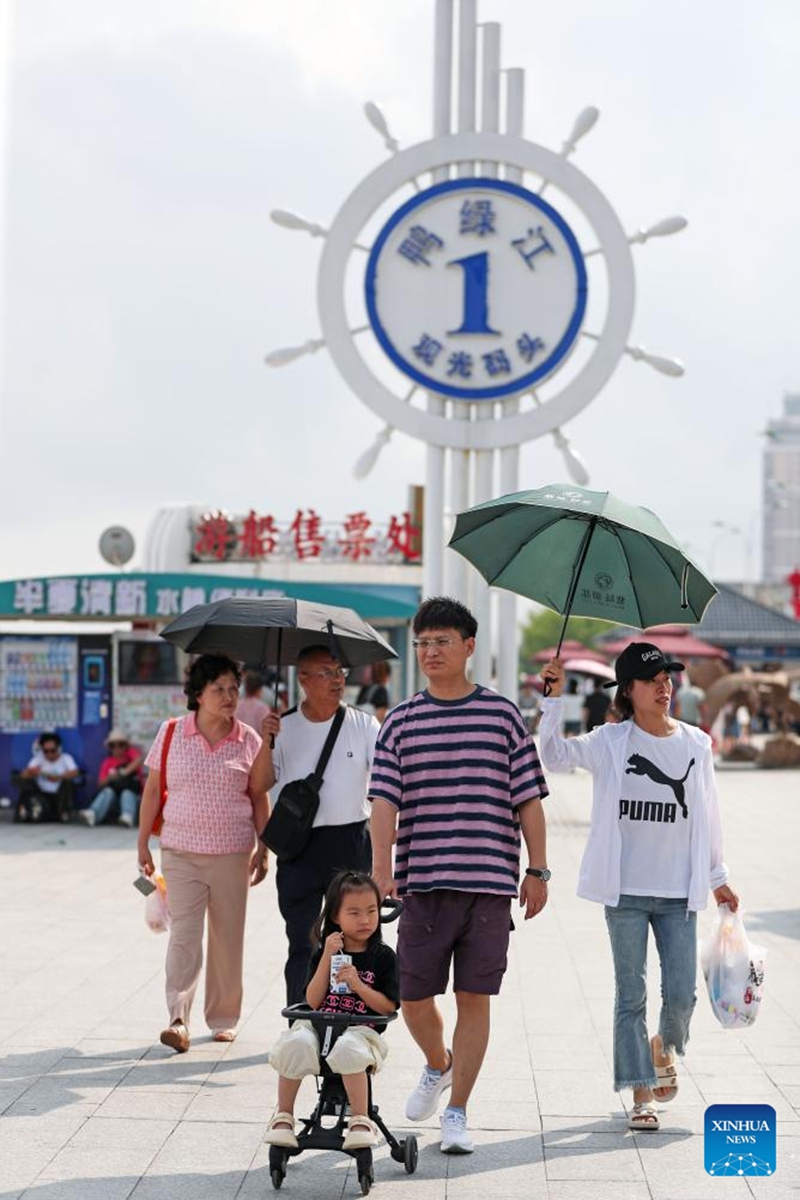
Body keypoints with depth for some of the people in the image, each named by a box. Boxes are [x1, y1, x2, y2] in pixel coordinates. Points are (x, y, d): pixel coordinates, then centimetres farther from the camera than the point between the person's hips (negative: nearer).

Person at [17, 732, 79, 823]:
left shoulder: (66, 758, 0)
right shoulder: (38, 759, 3)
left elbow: (75, 773, -19)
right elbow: (23, 775, -10)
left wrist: (59, 777, -38)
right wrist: (31, 773, -35)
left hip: (60, 795, 0)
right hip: (42, 794, 0)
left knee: (68, 782, -28)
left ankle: (65, 813, -20)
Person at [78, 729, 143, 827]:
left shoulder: (131, 752, 1)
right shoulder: (107, 762, 9)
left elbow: (139, 760, -24)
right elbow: (100, 784, 2)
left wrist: (125, 772, -35)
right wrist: (109, 778, -20)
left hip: (131, 791, -2)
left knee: (127, 793, -33)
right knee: (108, 791, -27)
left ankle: (127, 817, -61)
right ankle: (91, 813, -51)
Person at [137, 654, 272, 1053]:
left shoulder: (248, 740, 2)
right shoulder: (171, 735, 1)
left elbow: (258, 797, 9)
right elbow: (152, 791, 6)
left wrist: (263, 849, 6)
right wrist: (143, 844, 5)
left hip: (233, 853, 1)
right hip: (181, 852, -1)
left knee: (228, 937, 6)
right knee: (184, 933, -10)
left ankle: (223, 1019, 18)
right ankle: (178, 1019, -13)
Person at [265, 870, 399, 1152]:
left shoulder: (383, 956, 7)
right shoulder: (323, 953, 12)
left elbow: (388, 1007, 1)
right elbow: (313, 1001, 1)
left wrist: (357, 984, -13)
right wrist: (327, 957, -6)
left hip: (361, 1030, -2)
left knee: (348, 1049, -38)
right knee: (296, 1044, -31)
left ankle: (360, 1121, -24)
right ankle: (283, 1116, -11)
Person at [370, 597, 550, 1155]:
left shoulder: (503, 714, 4)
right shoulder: (402, 721, 6)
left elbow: (529, 798, 6)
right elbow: (385, 798, -2)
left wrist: (538, 870, 2)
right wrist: (382, 867, -15)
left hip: (489, 880, -1)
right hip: (423, 881, 1)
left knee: (475, 998, 1)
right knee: (414, 997, 5)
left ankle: (457, 1113, 11)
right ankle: (438, 1065, 36)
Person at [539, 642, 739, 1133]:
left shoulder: (696, 744, 6)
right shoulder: (611, 741, -1)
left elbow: (708, 816, 12)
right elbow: (556, 754, -13)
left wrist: (718, 878, 15)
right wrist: (556, 698, -22)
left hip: (678, 892, 2)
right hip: (625, 892, -2)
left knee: (681, 994, 1)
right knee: (632, 995, 2)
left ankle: (664, 1048, 34)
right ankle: (642, 1093, 10)